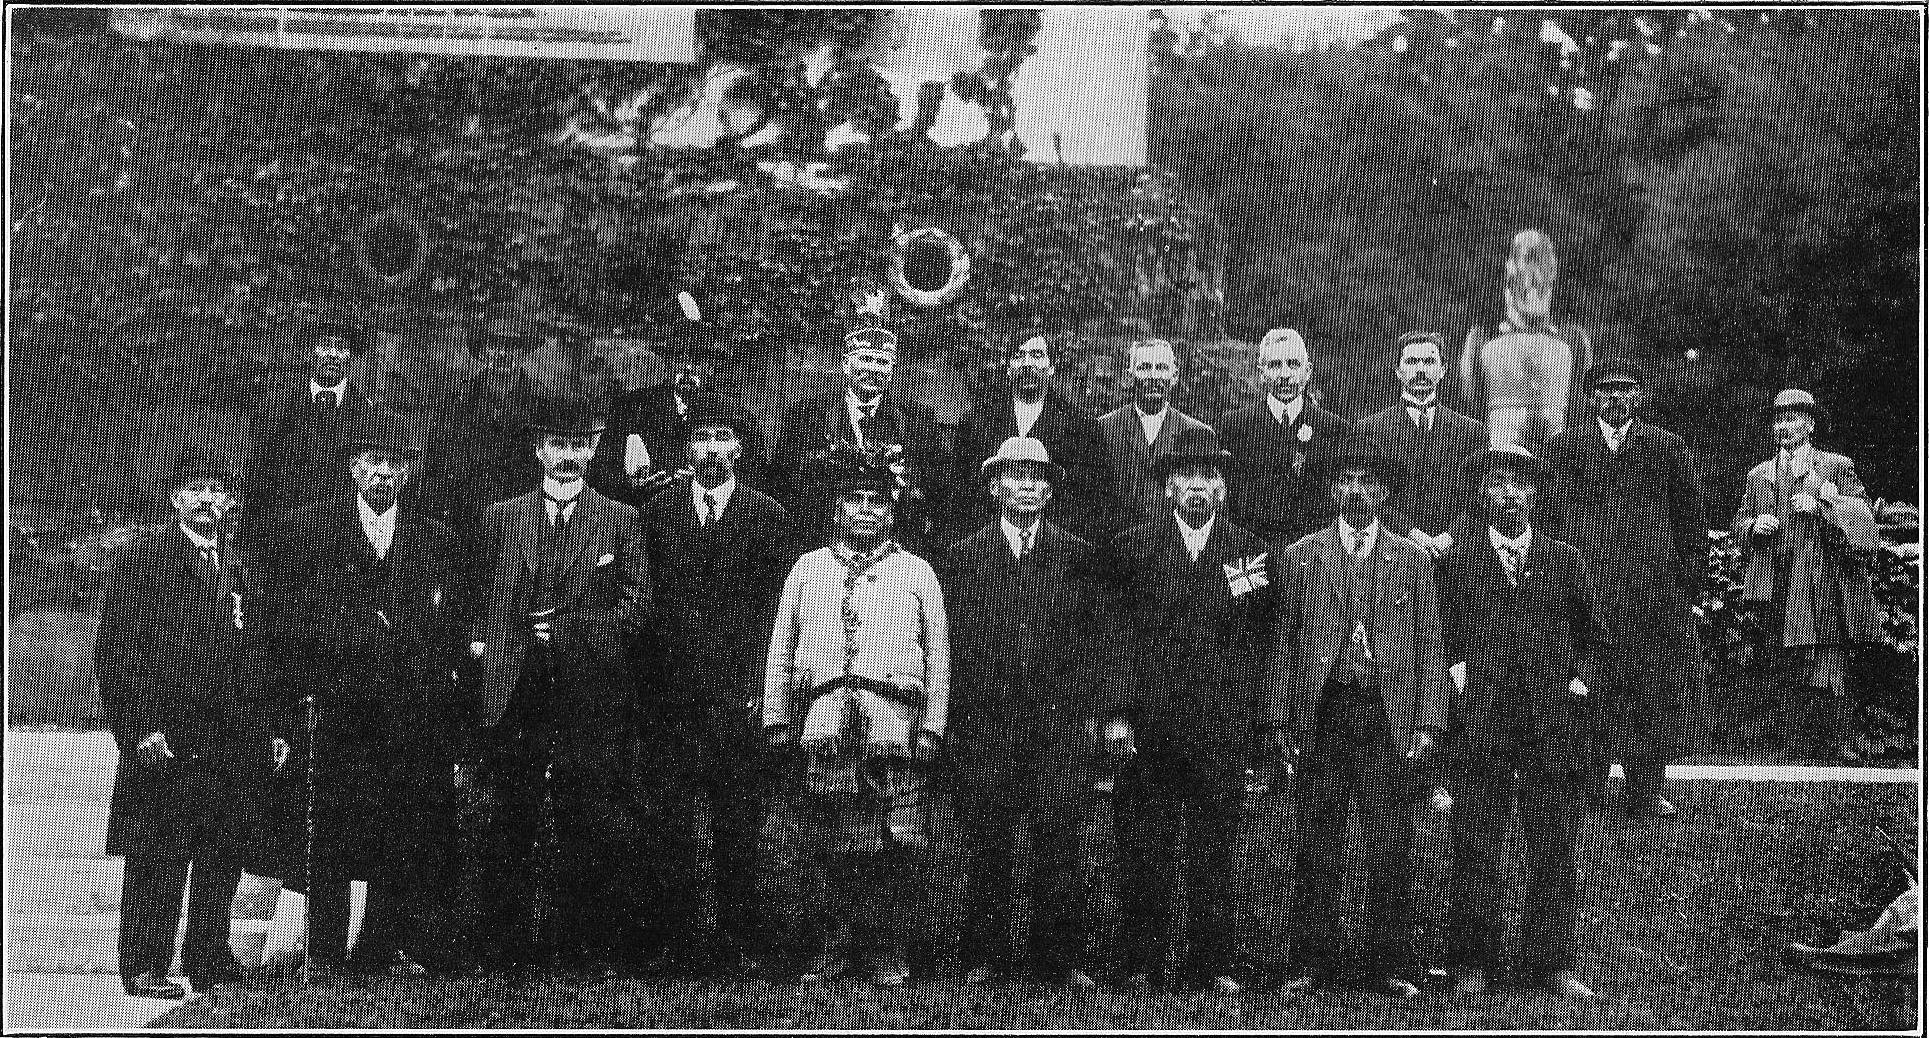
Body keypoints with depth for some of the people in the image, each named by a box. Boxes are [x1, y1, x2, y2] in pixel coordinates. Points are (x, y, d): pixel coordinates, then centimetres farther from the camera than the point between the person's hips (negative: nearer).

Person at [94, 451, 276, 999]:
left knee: (224, 855, 7)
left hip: (232, 742, 6)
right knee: (157, 859, -2)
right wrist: (141, 727, -15)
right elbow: (115, 651, -7)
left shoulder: (239, 568, 16)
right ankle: (145, 967, 6)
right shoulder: (144, 558, -2)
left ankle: (210, 961, 17)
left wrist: (265, 730, 12)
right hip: (166, 737, -5)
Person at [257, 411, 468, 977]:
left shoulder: (437, 541, 13)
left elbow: (451, 634, 12)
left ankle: (391, 950, 11)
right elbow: (280, 619, 3)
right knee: (325, 845, -2)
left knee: (407, 846, 1)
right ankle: (324, 956, 7)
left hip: (412, 721, 2)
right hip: (328, 716, -2)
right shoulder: (302, 530, 7)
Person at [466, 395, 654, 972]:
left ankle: (587, 952, 7)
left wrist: (568, 631, -7)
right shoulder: (501, 516, 14)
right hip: (514, 697, 2)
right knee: (508, 831, 2)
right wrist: (482, 641, -1)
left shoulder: (621, 520, 8)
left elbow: (637, 605, 3)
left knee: (588, 833, 0)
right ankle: (504, 958, 9)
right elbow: (482, 600, 16)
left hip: (591, 696, -2)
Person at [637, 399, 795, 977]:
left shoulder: (768, 517, 6)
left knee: (739, 825, 1)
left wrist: (755, 685, -6)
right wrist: (646, 683, 0)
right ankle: (676, 938, 7)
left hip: (737, 695, -1)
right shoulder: (657, 511, 11)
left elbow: (774, 607, 3)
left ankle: (740, 942, 8)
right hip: (670, 692, 1)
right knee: (671, 824, 0)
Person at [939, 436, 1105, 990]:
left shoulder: (1078, 556, 10)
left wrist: (1079, 707, 1)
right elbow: (952, 640, 8)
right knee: (986, 844, 2)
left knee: (1058, 838, -4)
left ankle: (1059, 958, 3)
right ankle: (987, 956, 10)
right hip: (983, 723, 0)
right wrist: (959, 712, 1)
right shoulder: (962, 555, 10)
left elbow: (1090, 640, 9)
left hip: (1058, 719, 0)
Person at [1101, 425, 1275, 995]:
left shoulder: (1249, 552, 9)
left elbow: (1257, 644, 7)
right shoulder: (1133, 545, 7)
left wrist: (1254, 729, 0)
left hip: (1222, 730, 0)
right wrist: (1117, 712, -7)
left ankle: (1212, 966, 12)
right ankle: (1141, 965, 10)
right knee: (1143, 855, 2)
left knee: (1215, 856, 4)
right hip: (1148, 725, 0)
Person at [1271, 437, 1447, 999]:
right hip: (1319, 716, 0)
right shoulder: (1299, 557, 10)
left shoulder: (1412, 560, 10)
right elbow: (1285, 645, 10)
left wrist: (1427, 723, -2)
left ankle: (1388, 965, 9)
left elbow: (1431, 647, 7)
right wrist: (1282, 723, 3)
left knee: (1391, 851, 0)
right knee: (1316, 850, 3)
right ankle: (1312, 963, 11)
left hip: (1388, 720, 0)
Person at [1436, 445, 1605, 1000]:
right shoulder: (1456, 560, 8)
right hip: (1480, 723, -1)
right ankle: (1474, 962, 9)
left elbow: (1590, 632, 20)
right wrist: (1455, 668, -6)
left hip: (1554, 721, 1)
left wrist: (1579, 678, 5)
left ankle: (1551, 961, 12)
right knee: (1476, 849, 0)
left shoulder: (1565, 560, 13)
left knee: (1554, 850, 2)